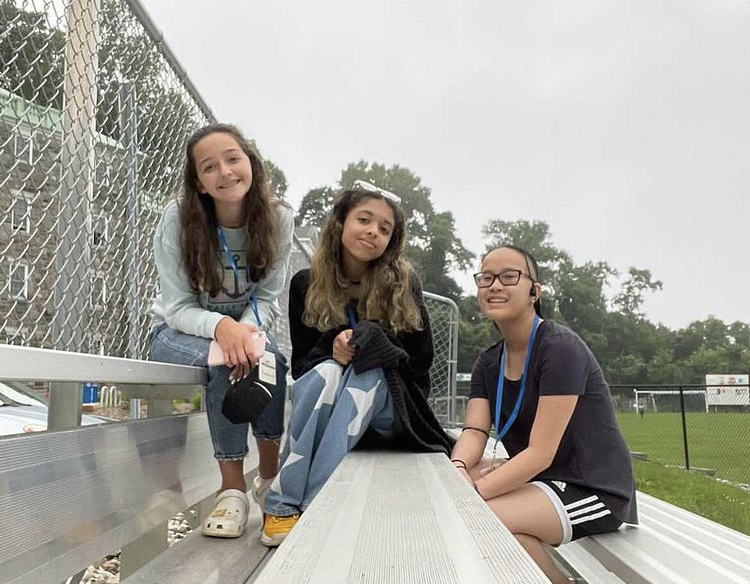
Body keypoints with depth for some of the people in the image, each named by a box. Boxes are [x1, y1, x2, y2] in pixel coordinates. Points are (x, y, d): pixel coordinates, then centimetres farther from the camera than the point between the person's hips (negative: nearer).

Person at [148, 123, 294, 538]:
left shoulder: (277, 218, -13)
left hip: (245, 327, 2)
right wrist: (221, 326, -40)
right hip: (177, 333, -2)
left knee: (268, 359, -32)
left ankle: (270, 475, -14)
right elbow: (178, 307, -18)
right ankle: (233, 485, -23)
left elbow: (267, 298, -9)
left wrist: (248, 329, -32)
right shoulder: (178, 219, -19)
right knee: (223, 360, -36)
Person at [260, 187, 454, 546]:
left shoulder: (403, 284, -4)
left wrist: (366, 343, -22)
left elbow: (420, 358, -5)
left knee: (366, 375, -33)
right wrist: (333, 350, -23)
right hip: (323, 395, 1)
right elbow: (301, 362, 0)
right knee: (325, 373, -32)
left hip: (388, 405, -1)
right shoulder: (306, 284, -1)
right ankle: (282, 504, -34)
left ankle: (314, 505, -39)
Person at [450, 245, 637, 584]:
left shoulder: (560, 348, -18)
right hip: (540, 478, 8)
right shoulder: (488, 363, 6)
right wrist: (458, 469, -29)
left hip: (594, 490, -8)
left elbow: (540, 453, -23)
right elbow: (475, 432, -6)